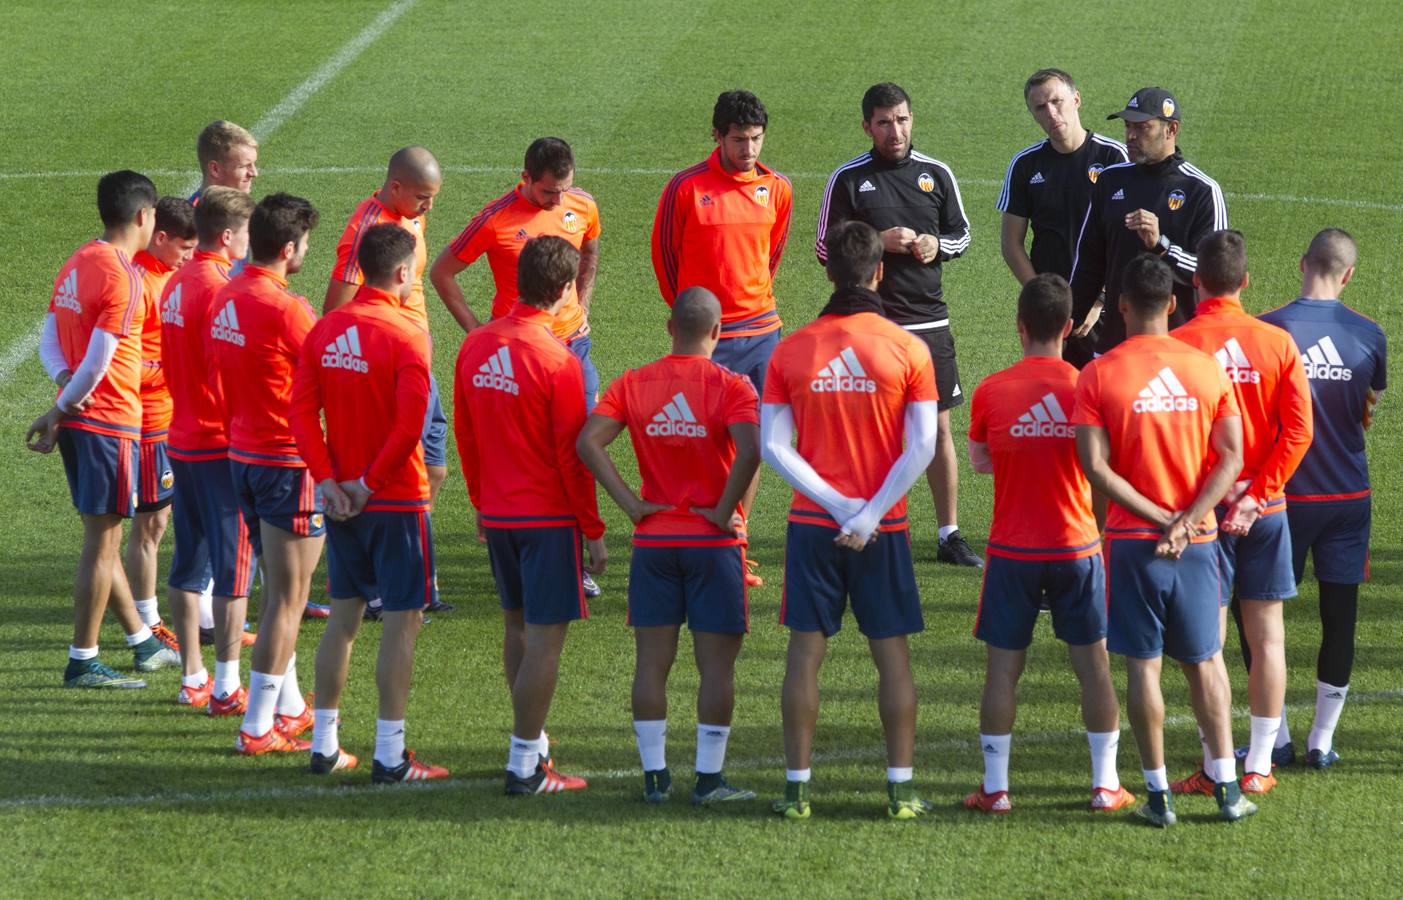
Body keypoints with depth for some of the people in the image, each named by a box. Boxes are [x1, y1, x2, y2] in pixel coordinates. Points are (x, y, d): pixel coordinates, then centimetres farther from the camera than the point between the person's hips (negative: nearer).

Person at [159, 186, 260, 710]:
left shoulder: (177, 283, 9)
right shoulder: (218, 289, -18)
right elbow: (228, 374, -20)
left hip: (182, 441, 9)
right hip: (222, 445, -9)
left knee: (190, 561, 13)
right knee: (235, 564, -3)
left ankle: (193, 678, 18)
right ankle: (226, 687, -3)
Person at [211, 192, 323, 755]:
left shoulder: (227, 297, 5)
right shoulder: (284, 309, -21)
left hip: (243, 451, 9)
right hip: (289, 460, -9)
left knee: (280, 588, 20)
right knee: (287, 597, -1)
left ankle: (288, 706, 30)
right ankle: (258, 727, 0)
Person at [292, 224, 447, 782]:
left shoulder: (326, 329, 4)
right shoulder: (406, 335, -15)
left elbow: (301, 411, 0)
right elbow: (410, 423, -23)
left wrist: (328, 480, -2)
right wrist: (371, 482, -14)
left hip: (343, 500, 6)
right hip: (397, 501, -6)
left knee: (344, 615, 15)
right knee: (402, 621, 0)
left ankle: (324, 744, 20)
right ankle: (389, 756, 0)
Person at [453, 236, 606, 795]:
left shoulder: (476, 346, 2)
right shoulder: (556, 360, -18)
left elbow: (464, 433, 10)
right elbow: (573, 454, -15)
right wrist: (594, 531, -6)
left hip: (497, 514, 7)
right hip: (549, 517, -7)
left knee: (517, 626, 18)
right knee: (546, 634, -2)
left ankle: (534, 744, 27)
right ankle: (525, 765, -3)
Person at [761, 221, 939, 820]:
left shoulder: (791, 350, 0)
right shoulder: (907, 349, -5)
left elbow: (773, 445, -4)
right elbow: (922, 446, -9)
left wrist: (836, 504, -7)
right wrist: (871, 512, -9)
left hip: (812, 523, 1)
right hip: (883, 530, -1)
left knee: (805, 652, 7)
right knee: (892, 654, 6)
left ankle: (797, 787, 8)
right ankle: (901, 788, 6)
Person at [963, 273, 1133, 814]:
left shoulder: (990, 392, -8)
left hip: (1012, 551, 0)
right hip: (1077, 547, 1)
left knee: (1004, 667, 6)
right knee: (1093, 664, 9)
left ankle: (995, 788, 7)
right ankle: (1106, 784, 11)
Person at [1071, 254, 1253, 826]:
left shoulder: (1097, 376, -6)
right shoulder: (1207, 369, 1)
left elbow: (1096, 467, -13)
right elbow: (1232, 457, -4)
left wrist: (1158, 519, -10)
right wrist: (1186, 520, -9)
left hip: (1133, 540, -2)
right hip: (1198, 541, 2)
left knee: (1142, 665, 4)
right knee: (1204, 661, 12)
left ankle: (1159, 794, 5)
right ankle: (1226, 787, 9)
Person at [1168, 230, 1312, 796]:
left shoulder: (1178, 344, -10)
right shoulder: (1278, 343, -1)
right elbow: (1298, 431, -6)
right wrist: (1256, 496, -6)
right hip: (1264, 508, 3)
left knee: (1209, 638, 2)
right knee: (1266, 635, 9)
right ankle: (1259, 766, 11)